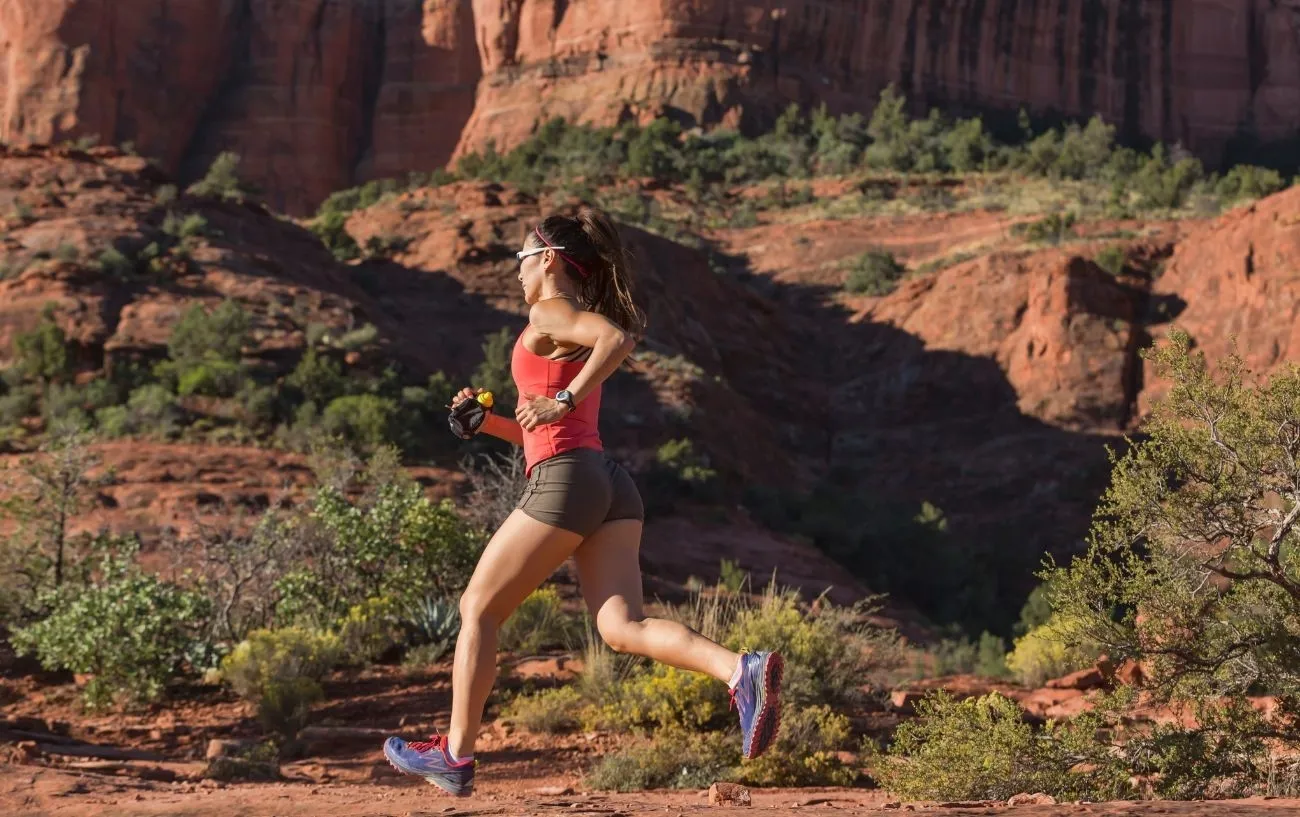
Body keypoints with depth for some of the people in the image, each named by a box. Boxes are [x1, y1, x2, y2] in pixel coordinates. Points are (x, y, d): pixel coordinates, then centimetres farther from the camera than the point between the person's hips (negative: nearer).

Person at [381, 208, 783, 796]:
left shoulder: (549, 312, 1)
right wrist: (490, 422, 22)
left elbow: (617, 337, -21)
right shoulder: (579, 334, 28)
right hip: (612, 487, 8)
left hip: (564, 483, -8)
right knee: (622, 627, -7)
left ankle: (456, 755, 12)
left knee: (477, 609, 7)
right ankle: (741, 671, -30)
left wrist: (564, 400, -19)